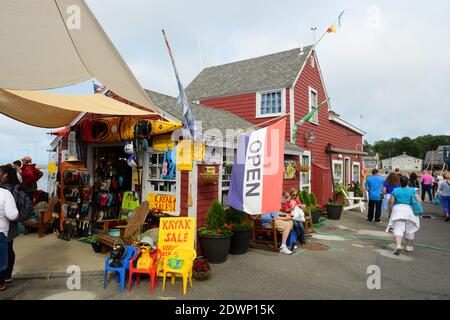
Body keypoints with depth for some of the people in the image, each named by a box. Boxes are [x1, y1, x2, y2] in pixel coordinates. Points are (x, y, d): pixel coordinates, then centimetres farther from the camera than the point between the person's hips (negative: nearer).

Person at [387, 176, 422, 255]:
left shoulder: (395, 190, 2)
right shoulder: (413, 190, 2)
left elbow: (391, 202, -2)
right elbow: (419, 201, -4)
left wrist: (390, 210, 12)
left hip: (398, 210, -1)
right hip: (410, 210, 1)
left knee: (398, 229, -3)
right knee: (410, 230, 15)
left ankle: (398, 245, -21)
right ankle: (409, 246, 26)